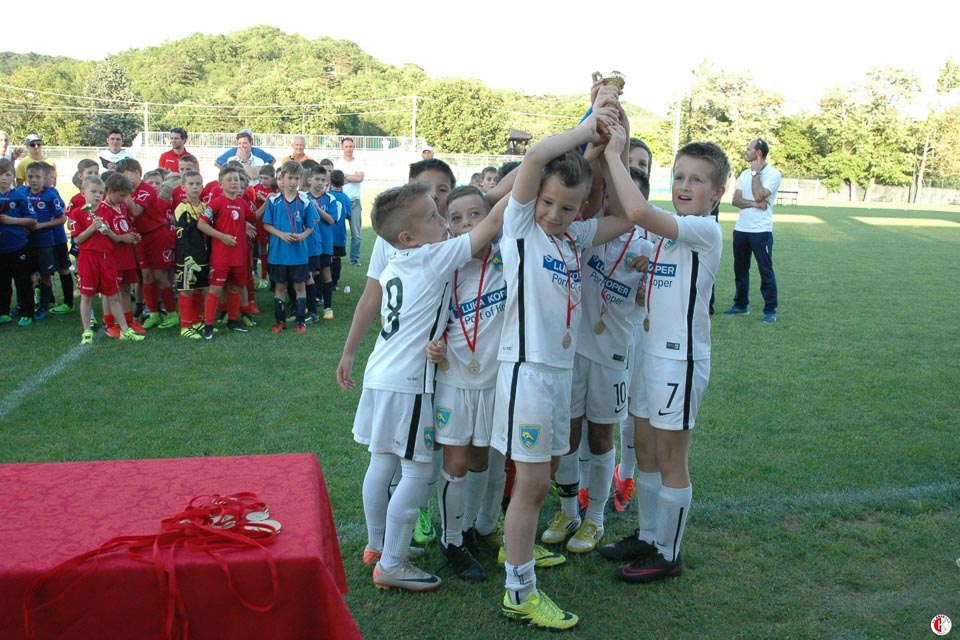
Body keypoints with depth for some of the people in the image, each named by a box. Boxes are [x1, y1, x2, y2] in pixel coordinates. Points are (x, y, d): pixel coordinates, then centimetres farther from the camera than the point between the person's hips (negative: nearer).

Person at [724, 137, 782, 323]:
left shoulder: (773, 174, -7)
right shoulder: (745, 173, 11)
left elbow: (759, 195, -20)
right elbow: (735, 200, 3)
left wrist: (756, 172, -11)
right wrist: (754, 204, -13)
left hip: (761, 231, -6)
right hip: (740, 229, 7)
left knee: (766, 271, -3)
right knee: (740, 269, 13)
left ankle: (770, 311, 2)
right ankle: (741, 305, 26)